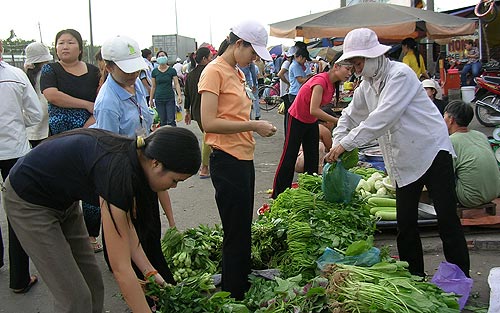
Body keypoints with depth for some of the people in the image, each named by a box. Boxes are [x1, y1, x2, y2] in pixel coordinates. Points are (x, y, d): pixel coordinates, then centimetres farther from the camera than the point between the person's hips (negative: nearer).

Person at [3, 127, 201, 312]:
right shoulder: (116, 170, -35)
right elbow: (121, 268, -33)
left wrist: (150, 272, -5)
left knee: (92, 284, 9)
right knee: (75, 297, -4)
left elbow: (125, 225, 1)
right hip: (28, 201, -8)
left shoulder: (134, 156, -11)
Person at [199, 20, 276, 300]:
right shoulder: (214, 71, -12)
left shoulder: (238, 73, 15)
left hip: (244, 158, 9)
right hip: (227, 160, -9)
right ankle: (233, 297, 14)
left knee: (244, 231, 18)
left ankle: (243, 288, 32)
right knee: (236, 234, 0)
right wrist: (252, 125, -18)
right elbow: (209, 122, -20)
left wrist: (256, 127, 3)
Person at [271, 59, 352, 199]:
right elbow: (314, 110, -34)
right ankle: (277, 195, 8)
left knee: (312, 158, 10)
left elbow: (318, 108, -1)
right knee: (289, 157, -2)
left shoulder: (332, 83, 0)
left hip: (311, 122, 9)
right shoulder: (320, 80, -28)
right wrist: (337, 121, -34)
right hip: (297, 120, -9)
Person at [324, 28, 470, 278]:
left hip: (432, 151, -7)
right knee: (405, 224, 8)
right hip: (404, 161, 8)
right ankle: (414, 276, 19)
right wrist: (337, 144, 1)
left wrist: (346, 143, -26)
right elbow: (349, 116, 18)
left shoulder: (400, 74, -15)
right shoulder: (366, 86, 10)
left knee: (447, 219, -6)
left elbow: (382, 117, -25)